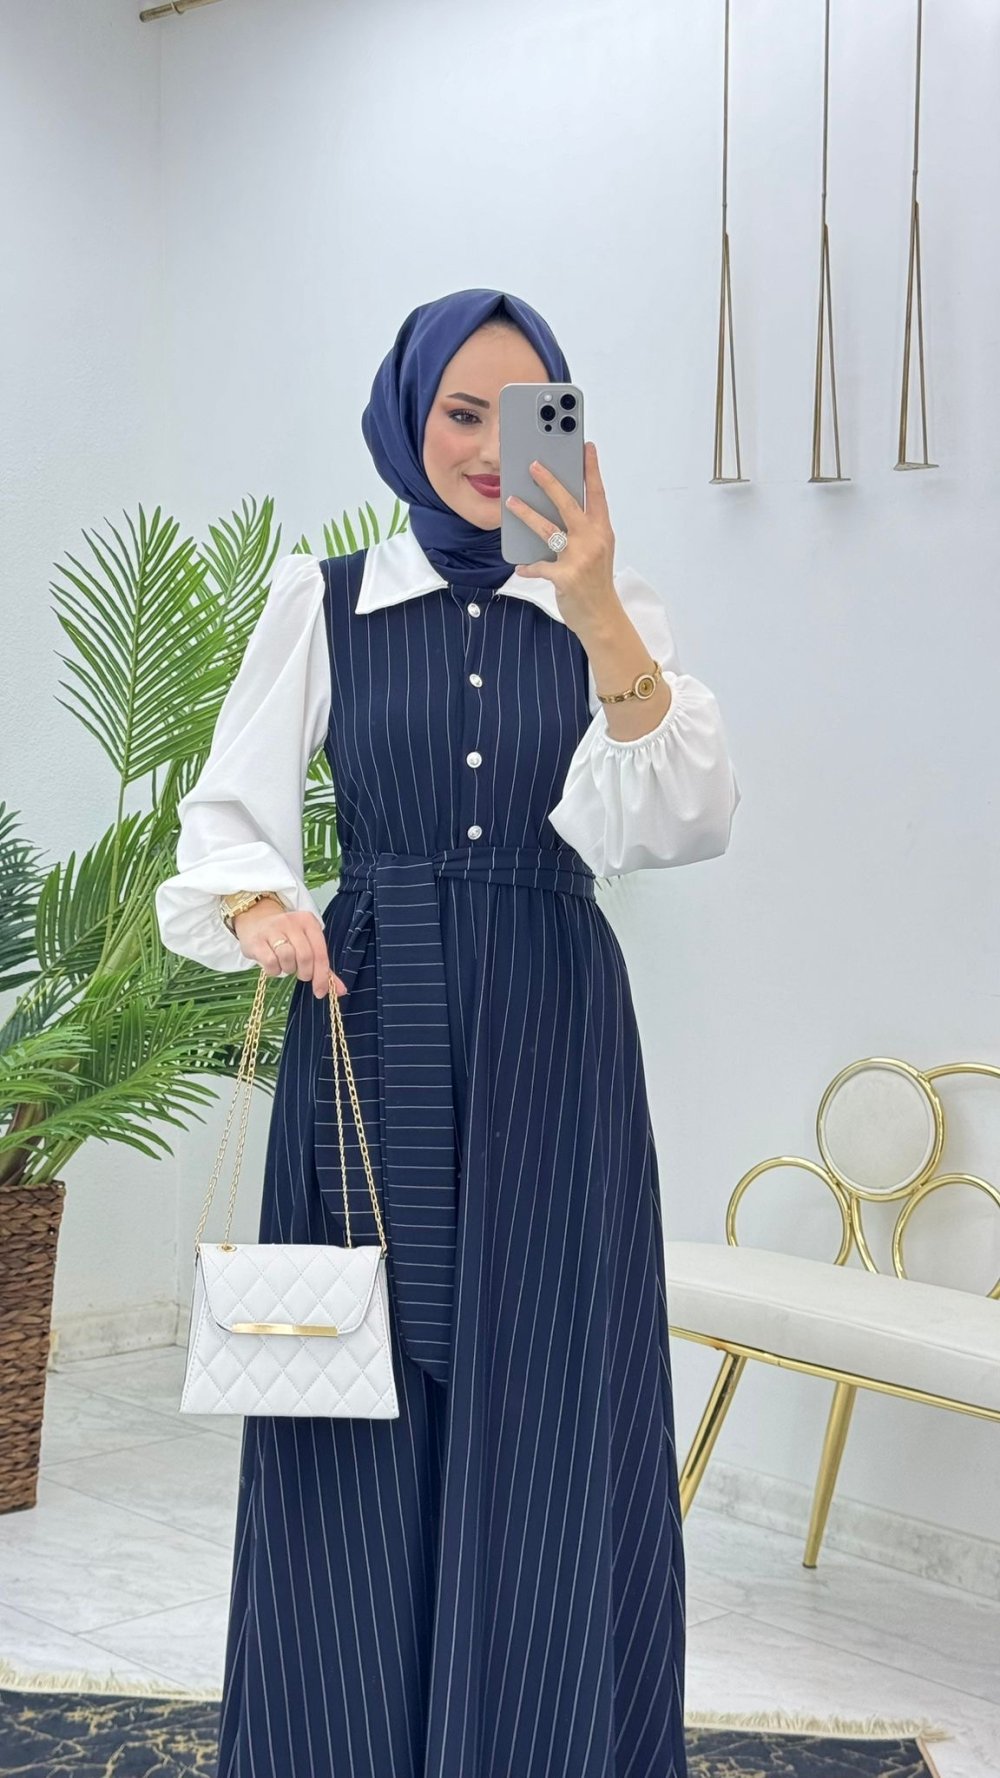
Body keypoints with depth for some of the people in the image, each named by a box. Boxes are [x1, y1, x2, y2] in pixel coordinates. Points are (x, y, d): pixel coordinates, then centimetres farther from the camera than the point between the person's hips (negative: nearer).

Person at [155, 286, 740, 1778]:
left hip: (551, 1051, 0)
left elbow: (689, 819, -12)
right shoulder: (324, 604, 6)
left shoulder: (610, 609, 5)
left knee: (546, 1430, 1)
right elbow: (227, 815, 4)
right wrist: (261, 905, -19)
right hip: (369, 1036, 0)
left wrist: (601, 618, -27)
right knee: (355, 1429, 2)